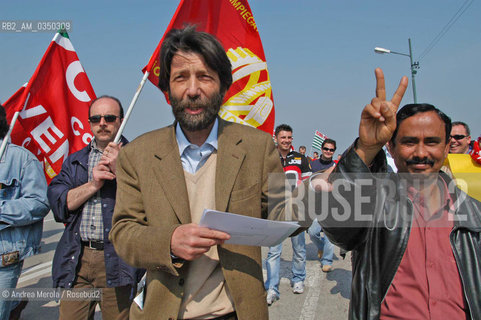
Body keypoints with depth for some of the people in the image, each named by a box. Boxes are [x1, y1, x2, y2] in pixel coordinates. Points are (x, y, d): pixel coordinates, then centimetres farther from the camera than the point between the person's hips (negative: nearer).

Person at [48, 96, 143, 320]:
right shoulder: (75, 161, 15)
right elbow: (58, 204, 3)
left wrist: (119, 171, -14)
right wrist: (93, 184, -10)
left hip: (117, 261, -3)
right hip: (76, 261, 3)